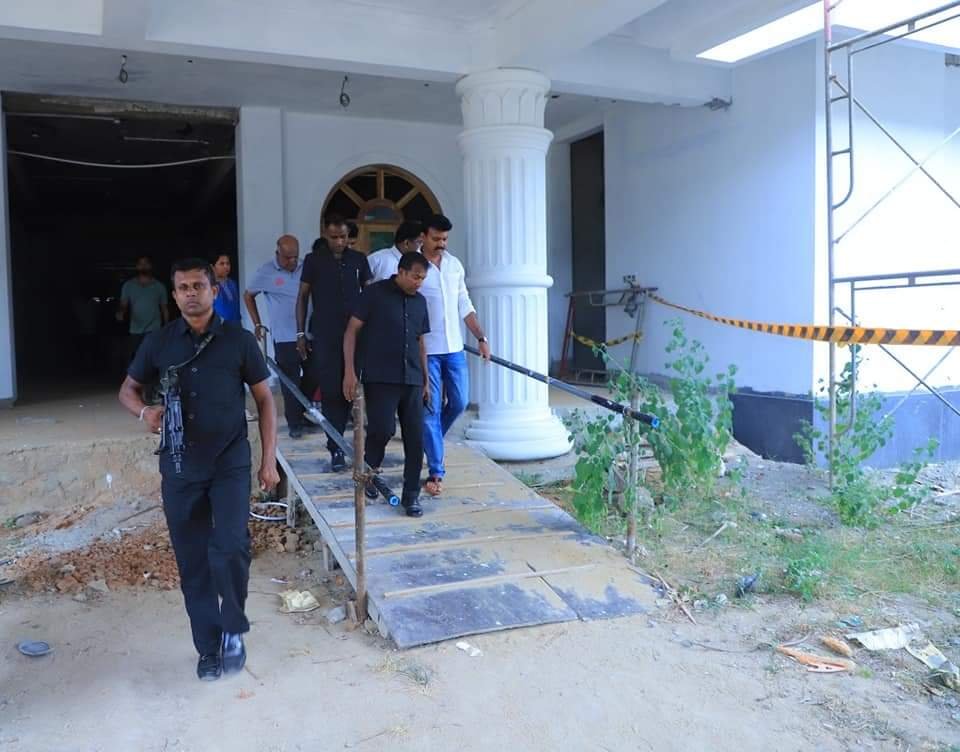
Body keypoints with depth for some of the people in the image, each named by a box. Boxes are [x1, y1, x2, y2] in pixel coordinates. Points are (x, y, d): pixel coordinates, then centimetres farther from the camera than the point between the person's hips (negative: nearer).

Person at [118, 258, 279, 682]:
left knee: (230, 547, -17)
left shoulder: (239, 340, -2)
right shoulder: (159, 342, 3)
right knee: (193, 563, 8)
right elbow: (128, 389, 14)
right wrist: (145, 411, -11)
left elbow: (264, 399, 2)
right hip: (179, 468, 3)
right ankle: (209, 647, 24)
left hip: (230, 464, -2)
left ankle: (233, 629, 10)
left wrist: (269, 460, -3)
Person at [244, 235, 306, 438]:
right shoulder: (266, 272, -3)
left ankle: (303, 412, 28)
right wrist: (257, 324, 7)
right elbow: (248, 296, 11)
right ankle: (294, 423, 14)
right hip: (285, 338, -2)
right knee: (291, 383, 4)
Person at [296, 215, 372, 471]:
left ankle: (335, 439, 24)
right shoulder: (313, 260, 2)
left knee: (347, 389, 7)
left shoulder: (358, 260, 6)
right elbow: (302, 296, 6)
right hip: (324, 336, -2)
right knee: (331, 390, -5)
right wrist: (300, 333, 2)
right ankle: (336, 449, -2)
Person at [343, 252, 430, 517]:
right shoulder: (375, 293, -3)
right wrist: (349, 371, -11)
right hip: (380, 378, -5)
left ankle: (411, 495, 12)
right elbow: (351, 331, -4)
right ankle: (370, 468, 17)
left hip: (412, 380, 5)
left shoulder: (420, 301, 13)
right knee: (383, 428, -15)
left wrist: (426, 380, 17)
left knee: (415, 438, 1)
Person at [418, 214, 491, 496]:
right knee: (431, 410, -2)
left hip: (454, 348, 5)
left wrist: (482, 338, 8)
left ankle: (429, 442, 36)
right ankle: (435, 471, 5)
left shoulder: (455, 264, 9)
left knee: (459, 403, 9)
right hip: (425, 349, -5)